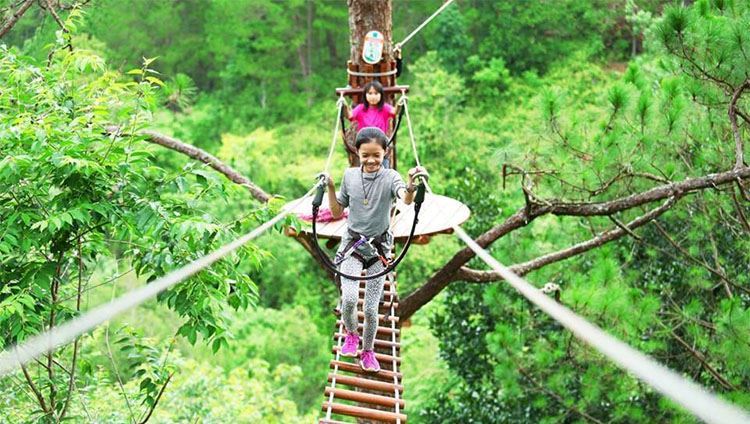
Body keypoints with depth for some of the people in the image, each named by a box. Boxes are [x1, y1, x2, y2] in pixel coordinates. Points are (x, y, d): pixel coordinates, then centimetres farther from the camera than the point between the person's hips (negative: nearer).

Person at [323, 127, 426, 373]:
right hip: (352, 244, 1)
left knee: (371, 308, 3)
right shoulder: (350, 176, -2)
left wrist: (412, 186, -55)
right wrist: (330, 187, -7)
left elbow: (406, 200, -33)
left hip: (379, 248, -1)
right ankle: (351, 335, 13)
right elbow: (337, 212, 8)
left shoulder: (390, 177, -11)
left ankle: (368, 351, 27)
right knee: (349, 298, -18)